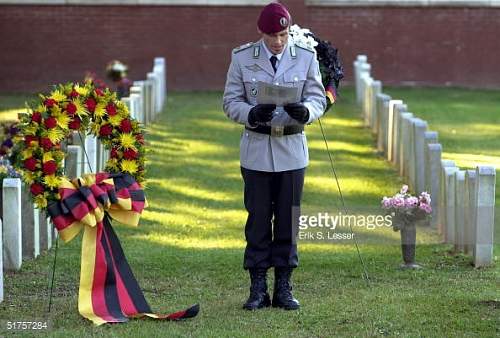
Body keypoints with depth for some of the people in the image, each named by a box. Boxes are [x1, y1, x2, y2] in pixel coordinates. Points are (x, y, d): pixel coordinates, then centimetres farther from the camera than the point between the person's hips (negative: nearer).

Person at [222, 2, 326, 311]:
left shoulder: (306, 58, 2)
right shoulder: (243, 58, -1)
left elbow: (318, 98, 2)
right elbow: (231, 101, 0)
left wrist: (305, 110, -22)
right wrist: (251, 114, -21)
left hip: (292, 148, 1)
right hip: (256, 149, -1)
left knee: (288, 219, 5)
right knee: (258, 219, 2)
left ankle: (284, 288, 12)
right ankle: (258, 288, 8)